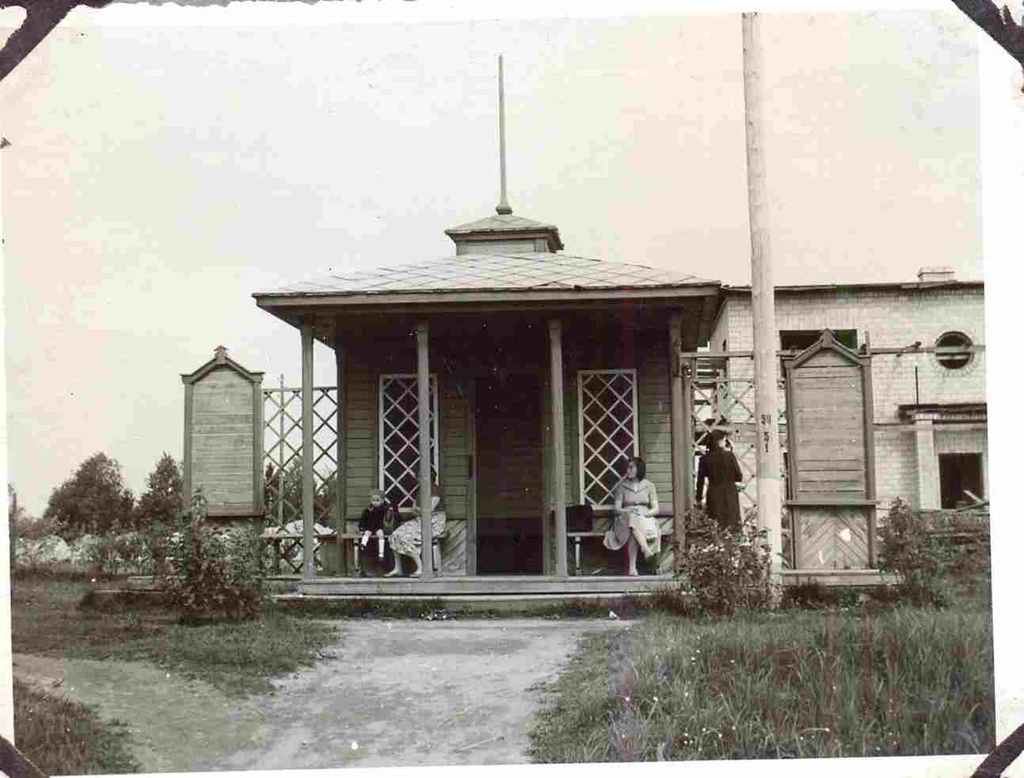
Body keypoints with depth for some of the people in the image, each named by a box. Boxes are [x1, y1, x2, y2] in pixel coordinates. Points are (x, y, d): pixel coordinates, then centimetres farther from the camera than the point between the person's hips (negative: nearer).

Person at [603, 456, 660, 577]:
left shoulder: (649, 486, 12)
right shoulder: (622, 486, 12)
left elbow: (655, 509, 5)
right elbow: (617, 508, 4)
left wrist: (645, 513, -17)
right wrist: (628, 510, -17)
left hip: (645, 518, 0)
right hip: (626, 518, 0)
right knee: (633, 519, -38)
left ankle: (632, 567, -43)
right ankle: (646, 549, -55)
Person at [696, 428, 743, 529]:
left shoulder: (705, 459, -1)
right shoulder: (729, 456, -7)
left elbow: (700, 480, 1)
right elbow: (739, 477, -2)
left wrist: (699, 499, 9)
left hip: (713, 495, 1)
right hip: (729, 495, -1)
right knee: (731, 526, 6)